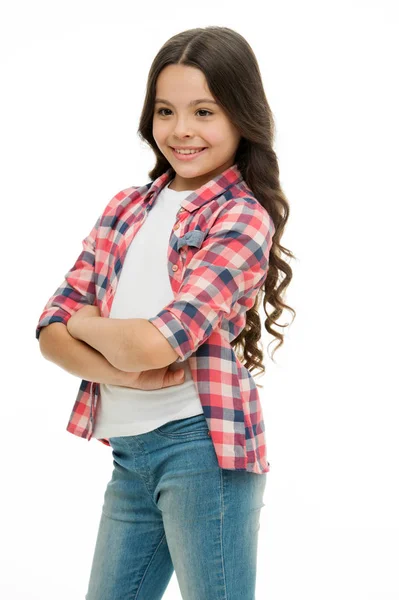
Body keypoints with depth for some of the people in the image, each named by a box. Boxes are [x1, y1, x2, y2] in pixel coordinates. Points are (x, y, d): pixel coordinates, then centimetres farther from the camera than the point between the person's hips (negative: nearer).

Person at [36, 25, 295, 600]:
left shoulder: (243, 217, -8)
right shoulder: (126, 208, 10)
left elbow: (157, 342, -20)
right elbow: (52, 330, 4)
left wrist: (86, 323, -1)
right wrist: (127, 372, -14)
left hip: (200, 442, -6)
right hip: (129, 448, 7)